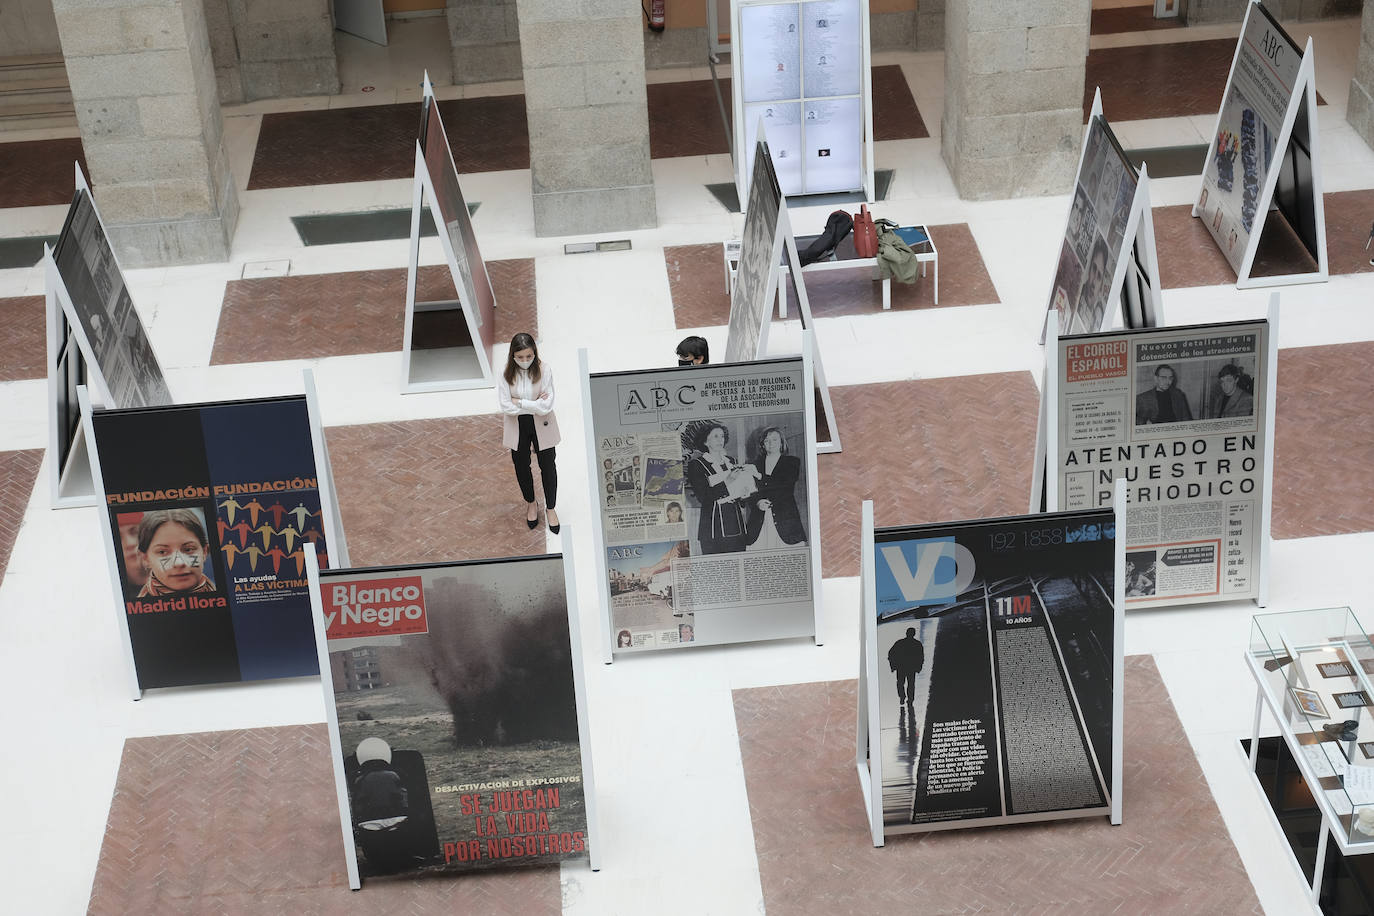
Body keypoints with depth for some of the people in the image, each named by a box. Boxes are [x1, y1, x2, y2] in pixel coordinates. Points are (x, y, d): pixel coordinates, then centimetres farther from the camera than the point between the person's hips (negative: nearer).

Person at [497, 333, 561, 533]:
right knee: (521, 466, 19)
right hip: (518, 428, 1)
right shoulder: (506, 375, -17)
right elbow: (506, 406, -20)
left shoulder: (544, 371, -20)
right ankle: (531, 503, 45)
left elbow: (546, 406, -24)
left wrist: (519, 402, -23)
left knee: (547, 466, 11)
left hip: (542, 426, -1)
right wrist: (534, 404, -21)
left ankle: (550, 508, 34)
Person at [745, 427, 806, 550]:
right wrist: (757, 503, -10)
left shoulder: (792, 462, 13)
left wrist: (761, 477, -3)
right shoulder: (754, 465, 18)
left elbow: (787, 484, -2)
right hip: (759, 522, 2)